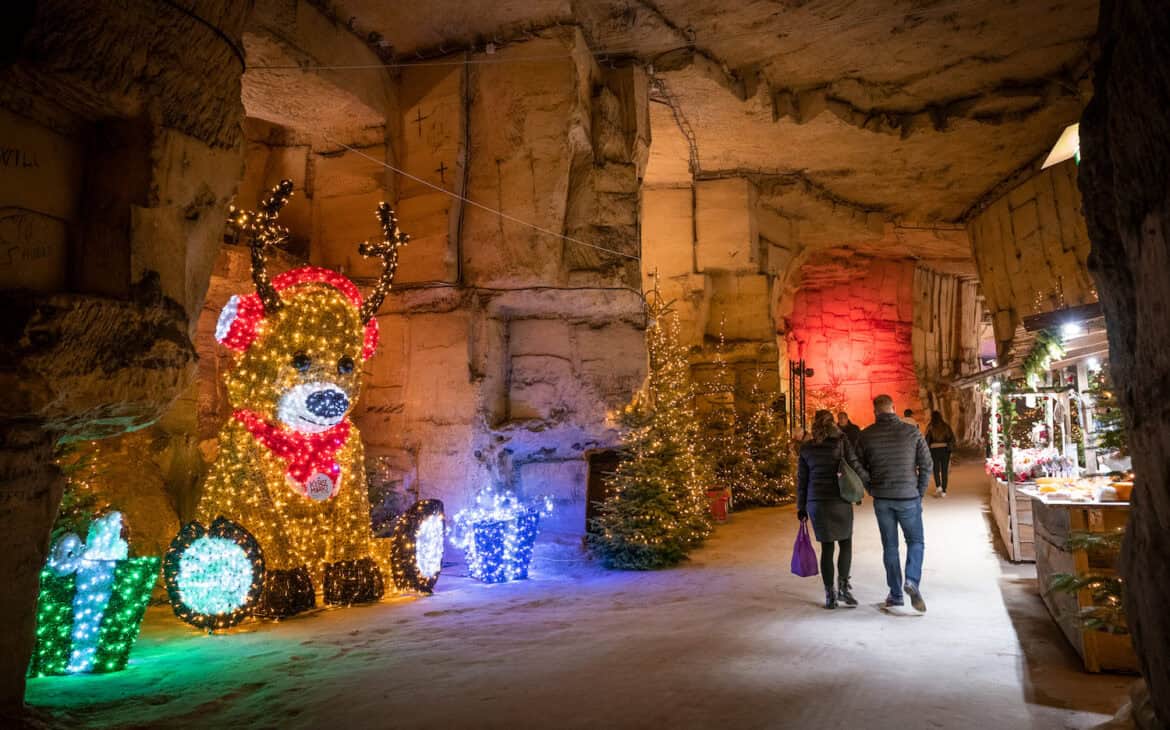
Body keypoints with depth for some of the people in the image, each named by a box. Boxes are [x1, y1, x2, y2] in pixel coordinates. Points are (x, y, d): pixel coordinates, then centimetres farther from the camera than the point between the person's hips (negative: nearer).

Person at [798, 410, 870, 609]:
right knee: (845, 543, 14)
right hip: (840, 500, -2)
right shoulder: (841, 441, -1)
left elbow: (802, 480, 8)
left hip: (816, 502, 2)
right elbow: (855, 467, -6)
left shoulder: (806, 448, 7)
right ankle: (843, 585, 2)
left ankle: (830, 594, 9)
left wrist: (801, 507, 15)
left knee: (826, 547, 9)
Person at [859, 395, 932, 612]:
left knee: (890, 546, 12)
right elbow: (926, 464, -3)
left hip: (881, 499, 1)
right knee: (915, 541, 14)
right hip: (908, 497, -1)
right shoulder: (911, 432, -6)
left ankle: (896, 594, 15)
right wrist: (920, 492, 8)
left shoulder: (866, 435, -4)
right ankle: (912, 581, -9)